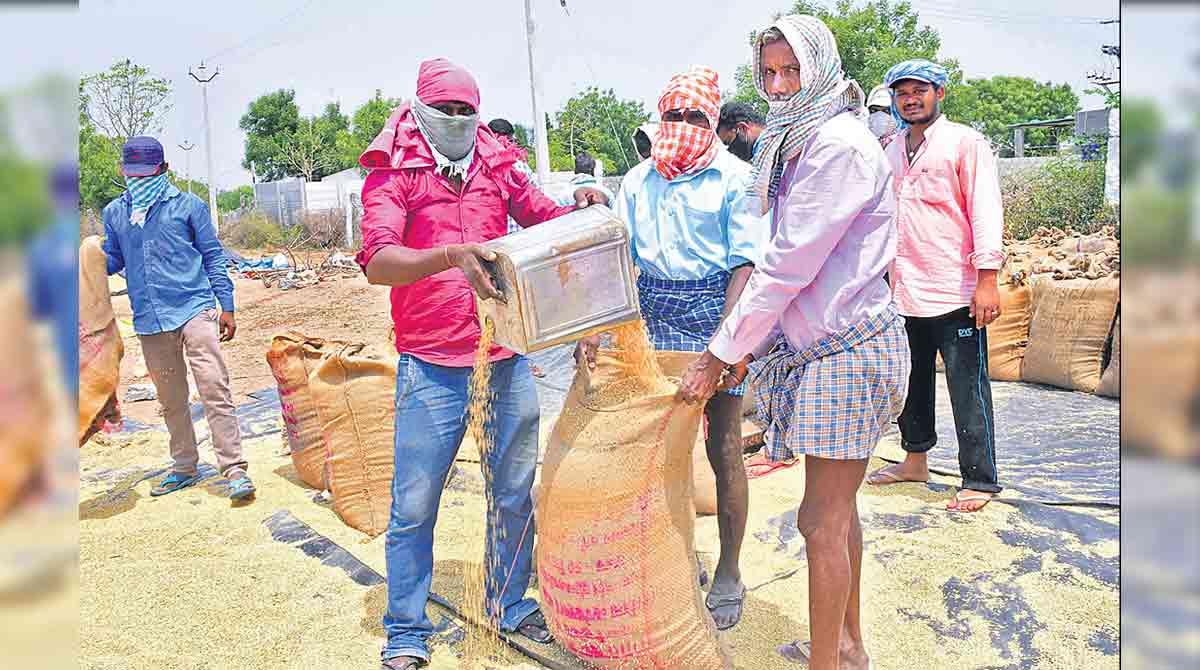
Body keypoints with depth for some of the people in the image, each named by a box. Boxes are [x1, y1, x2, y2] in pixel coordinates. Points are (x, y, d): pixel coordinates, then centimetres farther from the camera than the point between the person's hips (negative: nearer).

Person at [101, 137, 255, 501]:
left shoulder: (188, 205, 3)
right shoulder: (114, 213, 12)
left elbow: (213, 256, 5)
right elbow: (113, 259, 20)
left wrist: (226, 306, 0)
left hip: (194, 310, -4)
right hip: (149, 320, 4)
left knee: (214, 390, -11)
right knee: (171, 400, 14)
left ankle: (234, 469, -8)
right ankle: (184, 467, 27)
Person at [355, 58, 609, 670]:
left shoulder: (496, 166, 11)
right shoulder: (392, 173, -2)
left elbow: (545, 221, 18)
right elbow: (377, 261, -17)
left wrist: (579, 206, -5)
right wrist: (451, 256, -34)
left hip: (507, 357, 4)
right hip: (431, 366, -4)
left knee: (514, 493, 13)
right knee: (414, 505, 3)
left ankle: (510, 606, 33)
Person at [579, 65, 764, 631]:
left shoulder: (733, 177, -4)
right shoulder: (639, 180, 8)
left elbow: (744, 264, -11)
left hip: (716, 308, -4)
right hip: (652, 310, 4)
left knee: (723, 448, 4)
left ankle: (729, 573, 19)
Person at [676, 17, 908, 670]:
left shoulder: (840, 144, -16)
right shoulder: (797, 145, 14)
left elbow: (788, 265, -20)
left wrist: (721, 353, -16)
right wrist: (747, 344, 9)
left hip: (845, 349, -9)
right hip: (817, 346, 9)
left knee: (823, 520, -2)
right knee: (836, 511, 18)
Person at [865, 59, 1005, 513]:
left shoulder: (965, 143, -2)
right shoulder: (890, 151, 15)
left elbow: (985, 211, -8)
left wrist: (987, 280, -16)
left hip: (955, 292, -6)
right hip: (904, 292, 6)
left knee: (968, 389, -1)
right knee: (912, 382, 16)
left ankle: (979, 480, 8)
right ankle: (915, 460, 31)